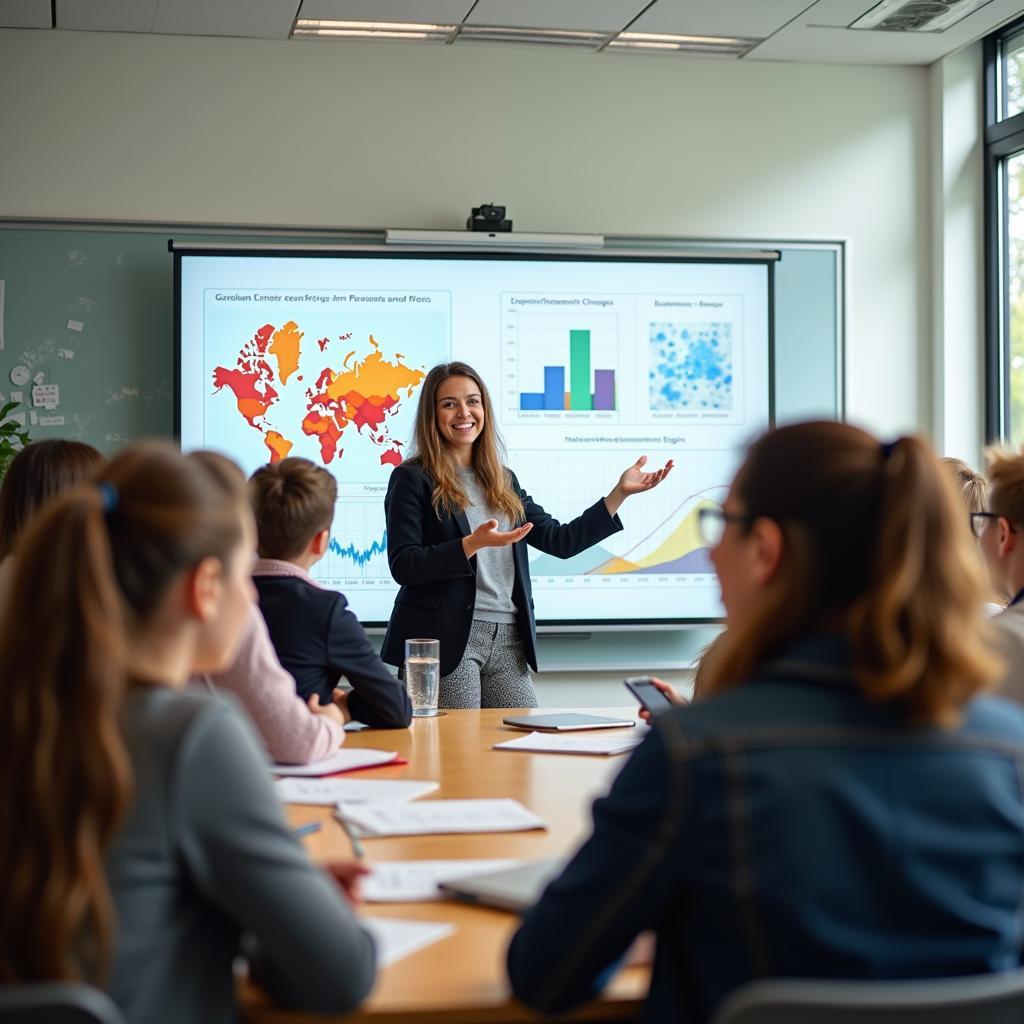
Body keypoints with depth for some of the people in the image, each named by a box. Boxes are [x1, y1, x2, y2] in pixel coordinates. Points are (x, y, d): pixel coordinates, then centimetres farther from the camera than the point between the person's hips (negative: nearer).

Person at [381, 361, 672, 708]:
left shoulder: (503, 481, 17)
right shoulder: (412, 479, -1)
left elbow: (560, 541, 13)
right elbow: (402, 566, -10)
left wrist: (620, 493, 7)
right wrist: (472, 543, -23)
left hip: (508, 641, 6)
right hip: (447, 639, -6)